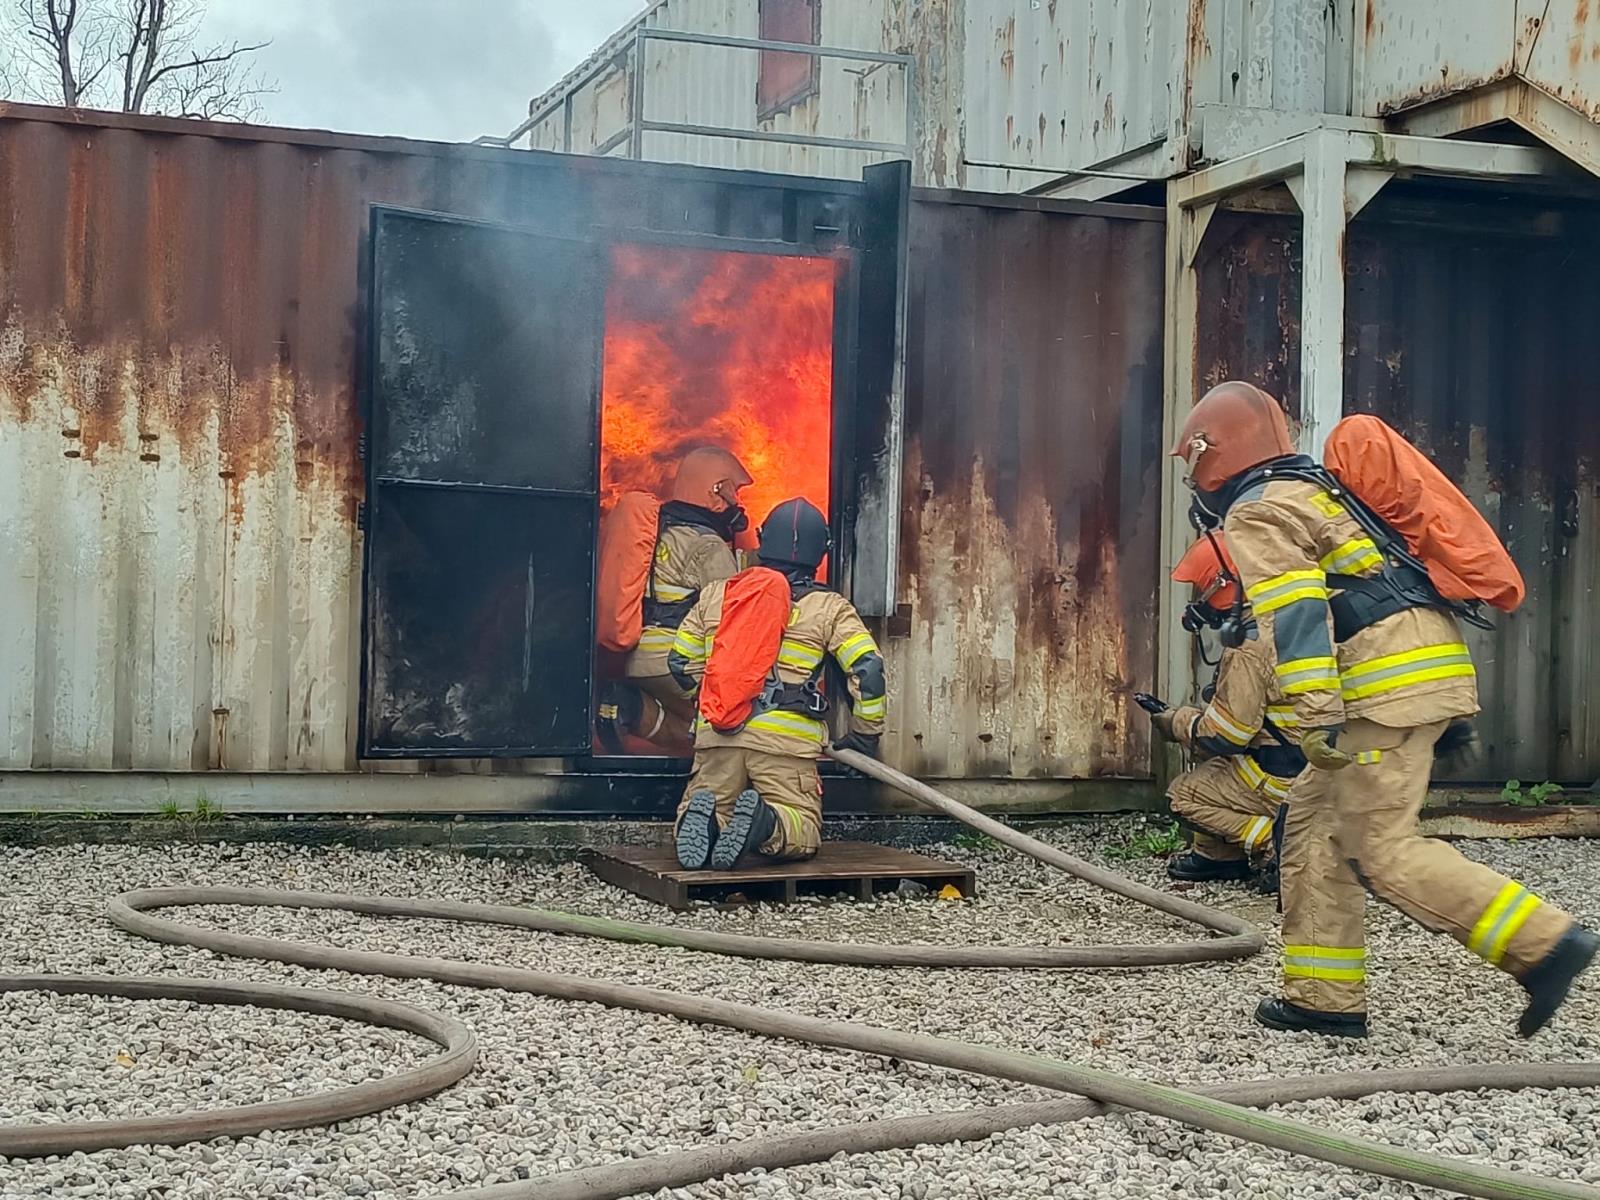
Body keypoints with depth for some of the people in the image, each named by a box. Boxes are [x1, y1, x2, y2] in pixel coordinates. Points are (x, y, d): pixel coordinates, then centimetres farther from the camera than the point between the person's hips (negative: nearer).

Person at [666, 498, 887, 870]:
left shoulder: (716, 595, 16)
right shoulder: (831, 608, 7)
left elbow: (681, 660, 22)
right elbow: (867, 669, -2)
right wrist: (865, 734, 10)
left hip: (717, 735, 3)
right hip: (787, 739, -3)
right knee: (802, 831, 5)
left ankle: (702, 820, -21)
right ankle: (766, 823, -29)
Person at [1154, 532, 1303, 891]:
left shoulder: (1247, 646, -20)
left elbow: (1227, 734, -19)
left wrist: (1176, 723, -1)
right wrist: (1188, 716, 17)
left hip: (1282, 780, -10)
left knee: (1184, 793, 2)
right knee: (1209, 763, 24)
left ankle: (1279, 845, -7)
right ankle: (1219, 855, 24)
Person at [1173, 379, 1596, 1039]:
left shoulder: (1257, 515, -3)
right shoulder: (1315, 489, 27)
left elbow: (1294, 616, -18)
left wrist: (1317, 715, -24)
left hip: (1388, 682, -10)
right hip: (1434, 663, 10)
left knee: (1383, 851, -8)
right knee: (1315, 824, 13)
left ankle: (1544, 942, -10)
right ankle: (1324, 996, 13)